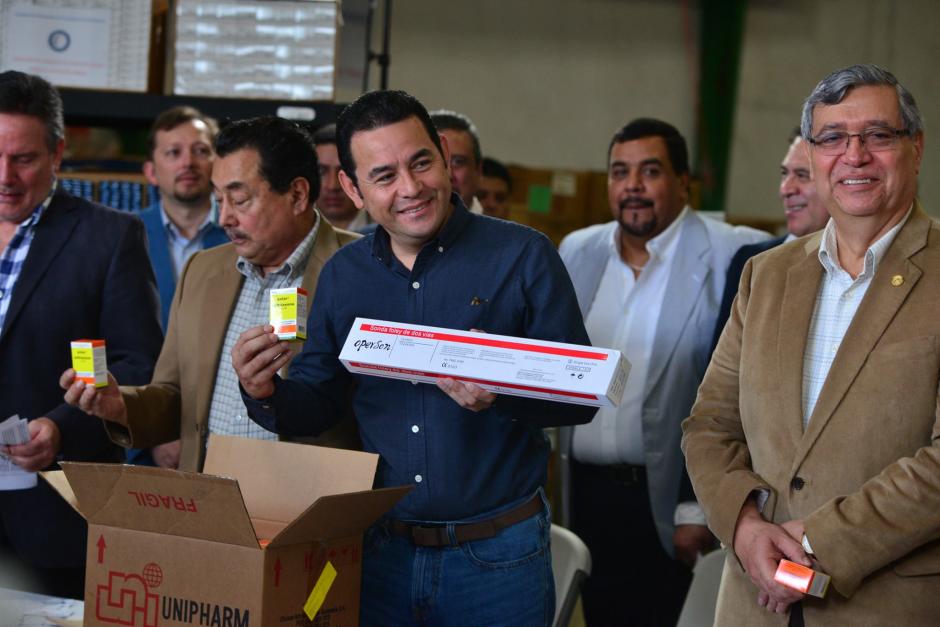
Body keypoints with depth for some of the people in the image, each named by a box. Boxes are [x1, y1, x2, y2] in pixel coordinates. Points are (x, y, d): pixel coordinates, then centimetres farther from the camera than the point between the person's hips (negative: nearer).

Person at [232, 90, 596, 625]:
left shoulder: (523, 255, -8)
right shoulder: (342, 276, 5)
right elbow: (318, 404, 10)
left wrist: (501, 394, -28)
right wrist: (269, 394, -11)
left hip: (498, 559, -3)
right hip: (380, 552, 4)